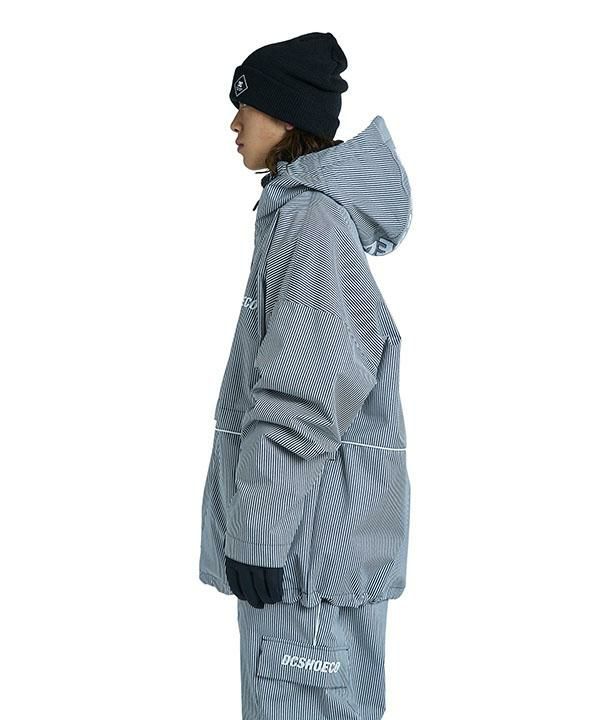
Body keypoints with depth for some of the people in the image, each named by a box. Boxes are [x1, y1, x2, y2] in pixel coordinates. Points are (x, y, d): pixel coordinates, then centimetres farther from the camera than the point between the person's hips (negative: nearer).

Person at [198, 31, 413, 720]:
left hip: (310, 518, -10)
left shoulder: (310, 219, -16)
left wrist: (258, 531, -18)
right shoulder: (301, 209, 14)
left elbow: (306, 397, -20)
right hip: (318, 514, 10)